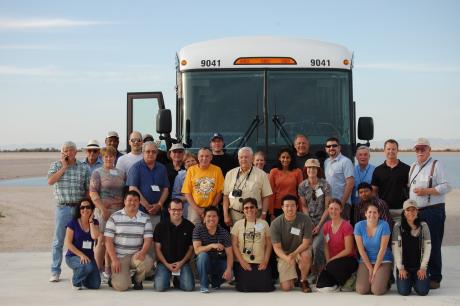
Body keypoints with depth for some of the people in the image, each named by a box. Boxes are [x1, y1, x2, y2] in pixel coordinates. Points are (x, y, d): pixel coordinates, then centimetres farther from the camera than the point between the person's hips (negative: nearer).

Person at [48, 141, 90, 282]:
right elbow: (50, 181, -13)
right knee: (58, 241, 2)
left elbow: (88, 189, 6)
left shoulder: (84, 168, 5)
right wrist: (64, 167, -11)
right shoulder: (56, 166, 5)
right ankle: (55, 271, 8)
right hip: (62, 207, 0)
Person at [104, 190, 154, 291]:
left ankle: (137, 279, 1)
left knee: (148, 262, -33)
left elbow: (148, 239, -1)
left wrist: (143, 252, -22)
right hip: (119, 257, -2)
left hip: (136, 255, 2)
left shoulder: (145, 218, 4)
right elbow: (108, 240, -4)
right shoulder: (114, 217, -1)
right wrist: (114, 260, -13)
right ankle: (116, 278, 18)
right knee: (121, 286, -21)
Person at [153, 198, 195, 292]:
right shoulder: (161, 226, 2)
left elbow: (191, 248, 6)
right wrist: (167, 264, -8)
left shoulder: (189, 226, 3)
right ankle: (167, 278, 15)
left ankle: (178, 280, 15)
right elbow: (157, 248, 3)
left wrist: (181, 263, -7)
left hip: (183, 262, 1)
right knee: (160, 287, -21)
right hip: (164, 262, 0)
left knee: (189, 287, -19)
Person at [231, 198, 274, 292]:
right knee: (246, 288, -16)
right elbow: (234, 245, 1)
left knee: (264, 287, -14)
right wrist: (242, 262, -8)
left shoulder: (264, 223, 8)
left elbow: (268, 244, 8)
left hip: (260, 263, 1)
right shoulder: (238, 224, 4)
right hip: (243, 263, -1)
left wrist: (265, 261, -3)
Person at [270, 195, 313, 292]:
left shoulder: (305, 219, -16)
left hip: (301, 249, 0)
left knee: (306, 255, -39)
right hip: (284, 254, 0)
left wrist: (294, 254, -32)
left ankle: (303, 281, -9)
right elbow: (277, 247, -14)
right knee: (286, 288, -12)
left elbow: (306, 242, -15)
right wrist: (287, 258, -34)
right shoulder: (275, 224, -15)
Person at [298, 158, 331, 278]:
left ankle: (318, 271, -2)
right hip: (309, 220, 3)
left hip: (322, 220, -3)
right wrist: (309, 222, -5)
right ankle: (312, 272, 9)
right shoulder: (302, 186, 2)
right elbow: (304, 206, 7)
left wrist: (319, 225, -9)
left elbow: (327, 207, -5)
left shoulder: (325, 185, -6)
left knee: (316, 245, -21)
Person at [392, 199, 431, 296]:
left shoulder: (423, 226, 1)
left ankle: (416, 280, 18)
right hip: (404, 266, -1)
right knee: (404, 291, -17)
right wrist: (400, 268, -9)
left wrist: (423, 267, -7)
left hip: (419, 266, 1)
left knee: (423, 291, -16)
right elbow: (395, 249, -4)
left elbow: (427, 247, -1)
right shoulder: (398, 227, -2)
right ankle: (408, 281, 17)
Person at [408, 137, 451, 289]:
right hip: (415, 212, 7)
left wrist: (426, 191, -17)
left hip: (433, 211, -7)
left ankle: (435, 278, 2)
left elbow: (446, 186, -11)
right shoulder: (413, 167, 18)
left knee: (433, 246, -6)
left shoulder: (436, 165, -3)